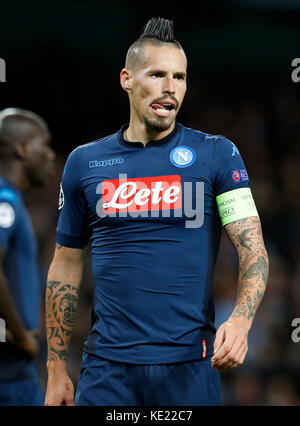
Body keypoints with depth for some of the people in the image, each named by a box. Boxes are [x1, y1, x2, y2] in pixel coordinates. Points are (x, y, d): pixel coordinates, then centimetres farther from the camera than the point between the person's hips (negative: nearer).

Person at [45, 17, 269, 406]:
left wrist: (240, 320, -26)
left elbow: (253, 250, -6)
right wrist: (56, 370, 7)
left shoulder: (217, 155, 0)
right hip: (107, 365, 1)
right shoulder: (84, 162, 6)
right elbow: (66, 268, 11)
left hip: (189, 365, -1)